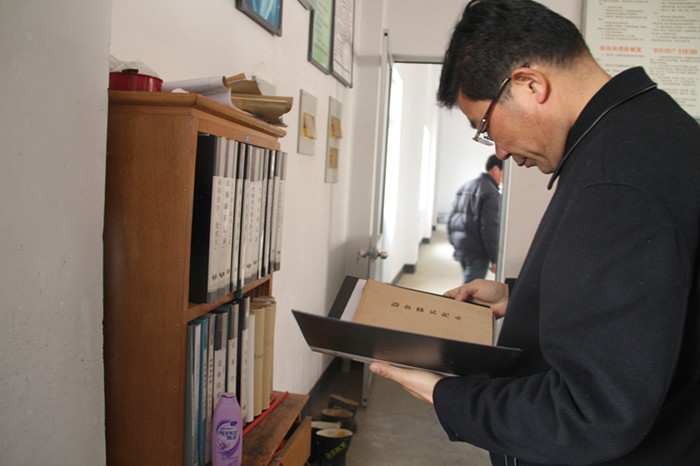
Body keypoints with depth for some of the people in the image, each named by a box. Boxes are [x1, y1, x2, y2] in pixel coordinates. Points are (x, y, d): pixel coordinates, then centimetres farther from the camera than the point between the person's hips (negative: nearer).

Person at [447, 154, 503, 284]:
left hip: (461, 248, 9)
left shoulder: (465, 187, 14)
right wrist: (495, 259, -14)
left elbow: (452, 217, 18)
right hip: (477, 252, -9)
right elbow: (490, 227, -19)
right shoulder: (491, 192, -13)